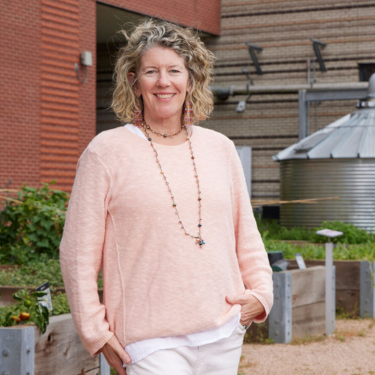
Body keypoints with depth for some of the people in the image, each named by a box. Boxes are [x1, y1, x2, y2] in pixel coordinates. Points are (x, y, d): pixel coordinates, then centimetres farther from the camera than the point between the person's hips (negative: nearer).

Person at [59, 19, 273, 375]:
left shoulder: (220, 149, 12)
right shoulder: (106, 152, -2)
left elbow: (246, 234, 21)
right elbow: (77, 253, -2)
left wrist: (260, 292, 6)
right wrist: (95, 331, -5)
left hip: (225, 335, 5)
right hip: (152, 341, -4)